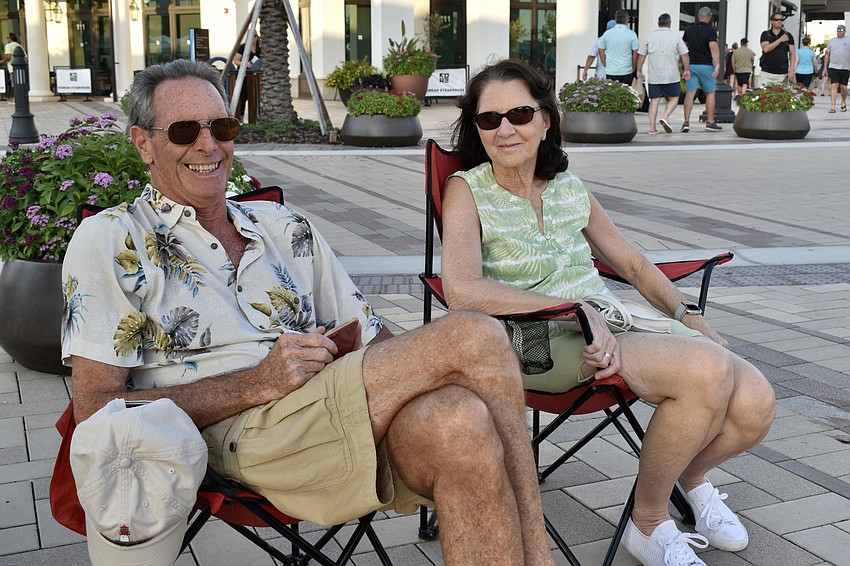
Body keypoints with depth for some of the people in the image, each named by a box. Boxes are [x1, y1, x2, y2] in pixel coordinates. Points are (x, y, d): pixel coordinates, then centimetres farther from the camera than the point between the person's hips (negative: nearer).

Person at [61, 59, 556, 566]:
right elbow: (97, 412, -2)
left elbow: (375, 341, 22)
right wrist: (258, 384, -12)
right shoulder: (109, 241, 9)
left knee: (457, 421, -33)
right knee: (475, 337, -22)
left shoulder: (285, 228, 24)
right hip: (243, 433, -4)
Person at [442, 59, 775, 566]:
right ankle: (649, 522, -5)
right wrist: (574, 308, -23)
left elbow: (632, 263, 24)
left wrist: (688, 313, 9)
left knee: (754, 404, -15)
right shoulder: (468, 191, -2)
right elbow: (462, 292, -19)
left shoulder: (569, 187, 15)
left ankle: (690, 476, 20)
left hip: (616, 320, 6)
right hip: (544, 344, -6)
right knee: (707, 370, -29)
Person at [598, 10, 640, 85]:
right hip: (626, 72, -2)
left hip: (610, 72, 2)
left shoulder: (607, 33, 4)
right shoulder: (632, 34, -3)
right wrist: (633, 68, 11)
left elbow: (601, 51, 8)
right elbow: (635, 53, -2)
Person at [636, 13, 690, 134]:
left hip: (653, 76, 2)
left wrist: (639, 70, 14)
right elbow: (684, 55, -2)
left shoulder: (649, 36, 5)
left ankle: (652, 127, 1)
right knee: (673, 98, 11)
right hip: (671, 75, -2)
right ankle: (665, 117, -11)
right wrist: (686, 70, 8)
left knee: (654, 100, 6)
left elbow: (641, 55, 5)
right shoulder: (675, 36, 0)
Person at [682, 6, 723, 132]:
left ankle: (686, 122, -9)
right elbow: (713, 47, -19)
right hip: (705, 65, -3)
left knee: (689, 94, -1)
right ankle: (710, 123, 8)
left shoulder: (689, 30, 8)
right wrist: (717, 65, -23)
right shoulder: (711, 31, -7)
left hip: (691, 65, 4)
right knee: (710, 93, 7)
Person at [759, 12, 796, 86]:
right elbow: (765, 49, -10)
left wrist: (791, 71, -3)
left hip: (782, 74, 0)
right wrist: (780, 40, -8)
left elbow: (792, 54, 7)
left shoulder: (788, 36, 9)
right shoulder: (765, 34, 7)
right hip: (767, 73, 0)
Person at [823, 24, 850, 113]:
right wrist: (825, 67, 10)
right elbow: (827, 55, 14)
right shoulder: (832, 41, 11)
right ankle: (832, 106, -13)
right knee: (834, 86, -9)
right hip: (833, 67, 0)